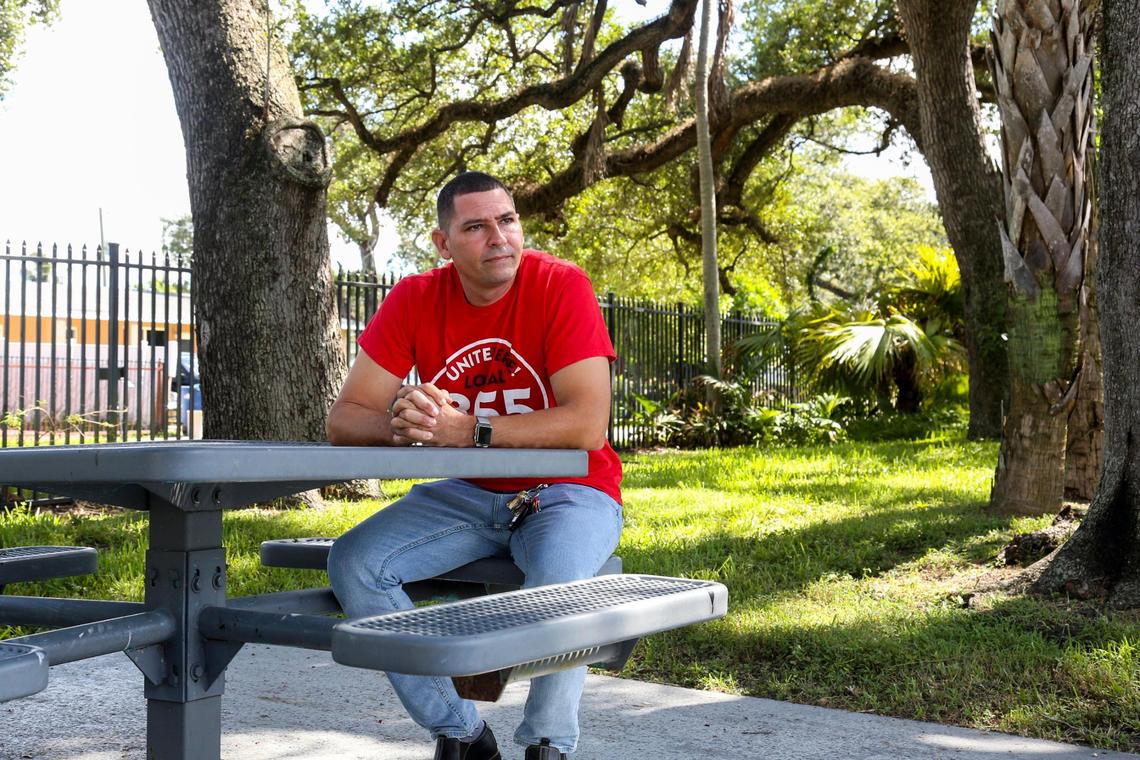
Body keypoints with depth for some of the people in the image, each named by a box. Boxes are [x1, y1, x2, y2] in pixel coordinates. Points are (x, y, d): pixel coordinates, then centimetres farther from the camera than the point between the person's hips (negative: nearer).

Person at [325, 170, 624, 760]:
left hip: (566, 491, -4)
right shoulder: (414, 300, -5)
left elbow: (588, 424, -25)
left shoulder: (561, 286, -16)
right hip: (466, 496, 4)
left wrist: (467, 431, -32)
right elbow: (344, 419, -8)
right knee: (353, 564, -16)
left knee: (559, 575, -36)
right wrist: (400, 424, -31)